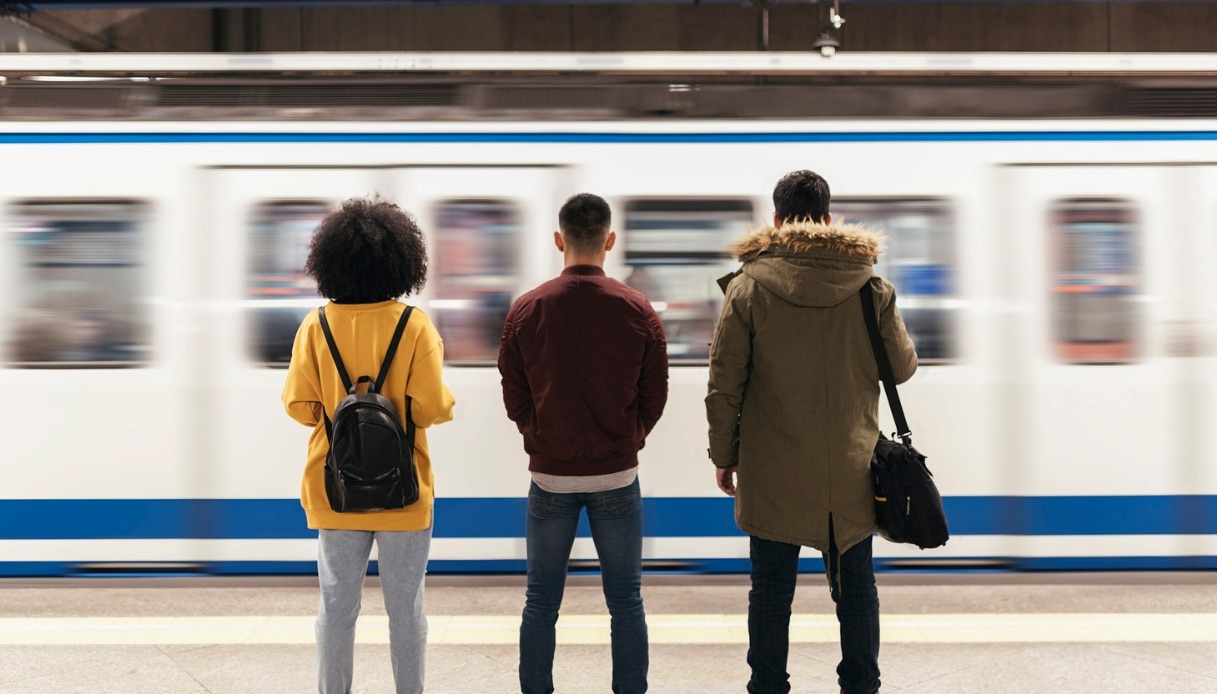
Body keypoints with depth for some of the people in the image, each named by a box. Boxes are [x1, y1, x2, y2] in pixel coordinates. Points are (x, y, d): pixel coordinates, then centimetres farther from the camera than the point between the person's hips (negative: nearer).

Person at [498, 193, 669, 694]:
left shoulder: (525, 310, -5)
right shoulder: (637, 310, -6)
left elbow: (514, 400, 1)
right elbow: (655, 398, 0)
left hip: (549, 476, 0)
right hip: (618, 476, 0)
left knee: (541, 603, 12)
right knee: (626, 603, 11)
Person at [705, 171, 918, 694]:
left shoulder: (748, 286, -7)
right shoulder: (871, 285, -3)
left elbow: (724, 385, -6)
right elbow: (903, 366, 8)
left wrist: (724, 455, 4)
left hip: (773, 474, -2)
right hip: (851, 471, 2)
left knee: (770, 593, 10)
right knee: (856, 590, 16)